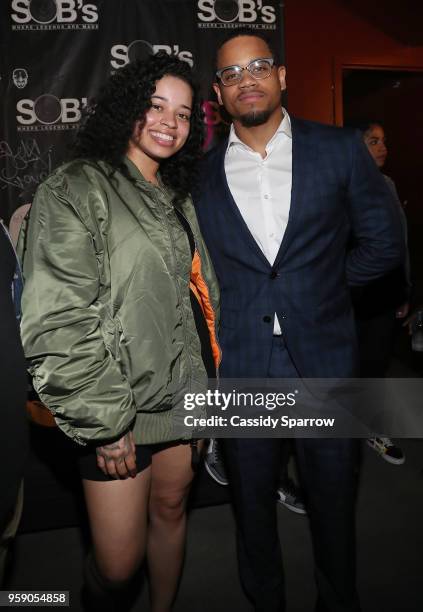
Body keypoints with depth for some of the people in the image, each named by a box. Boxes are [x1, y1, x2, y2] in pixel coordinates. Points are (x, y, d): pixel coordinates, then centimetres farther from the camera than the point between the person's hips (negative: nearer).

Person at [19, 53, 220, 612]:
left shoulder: (176, 197, 13)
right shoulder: (75, 190, -9)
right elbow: (59, 324, -16)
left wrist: (207, 387, 12)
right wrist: (106, 423, -16)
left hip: (184, 393, 7)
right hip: (121, 411, -6)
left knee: (171, 509, 20)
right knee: (117, 563, 4)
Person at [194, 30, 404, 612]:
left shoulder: (341, 149, 2)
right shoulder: (202, 173, 3)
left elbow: (384, 242, 6)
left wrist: (323, 285, 4)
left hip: (324, 358, 0)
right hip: (239, 366, 1)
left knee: (333, 499, 16)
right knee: (252, 501, 16)